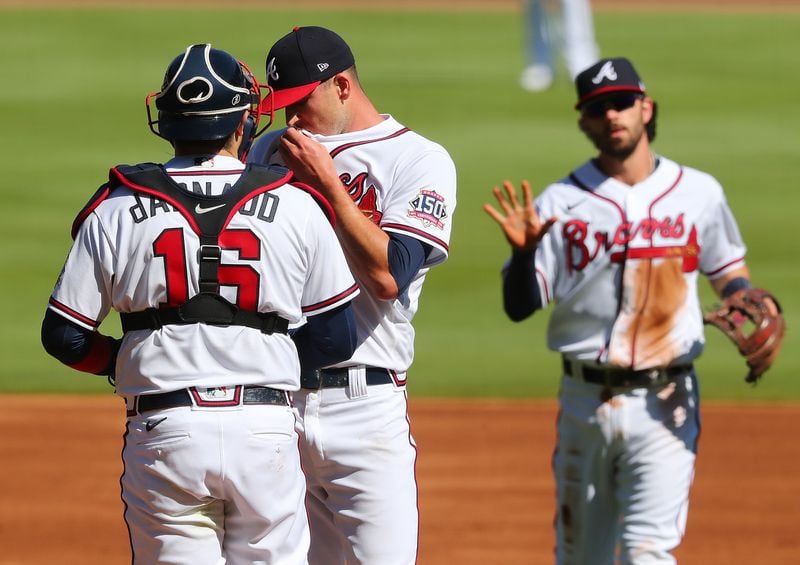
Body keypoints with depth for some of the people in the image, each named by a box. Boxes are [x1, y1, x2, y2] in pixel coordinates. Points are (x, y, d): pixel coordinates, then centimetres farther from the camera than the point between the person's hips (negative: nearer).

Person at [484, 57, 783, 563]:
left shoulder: (698, 194, 4)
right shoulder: (560, 204, 0)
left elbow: (728, 272, 16)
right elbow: (519, 307, -4)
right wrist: (524, 252, -24)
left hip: (665, 404, -1)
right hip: (585, 401, 1)